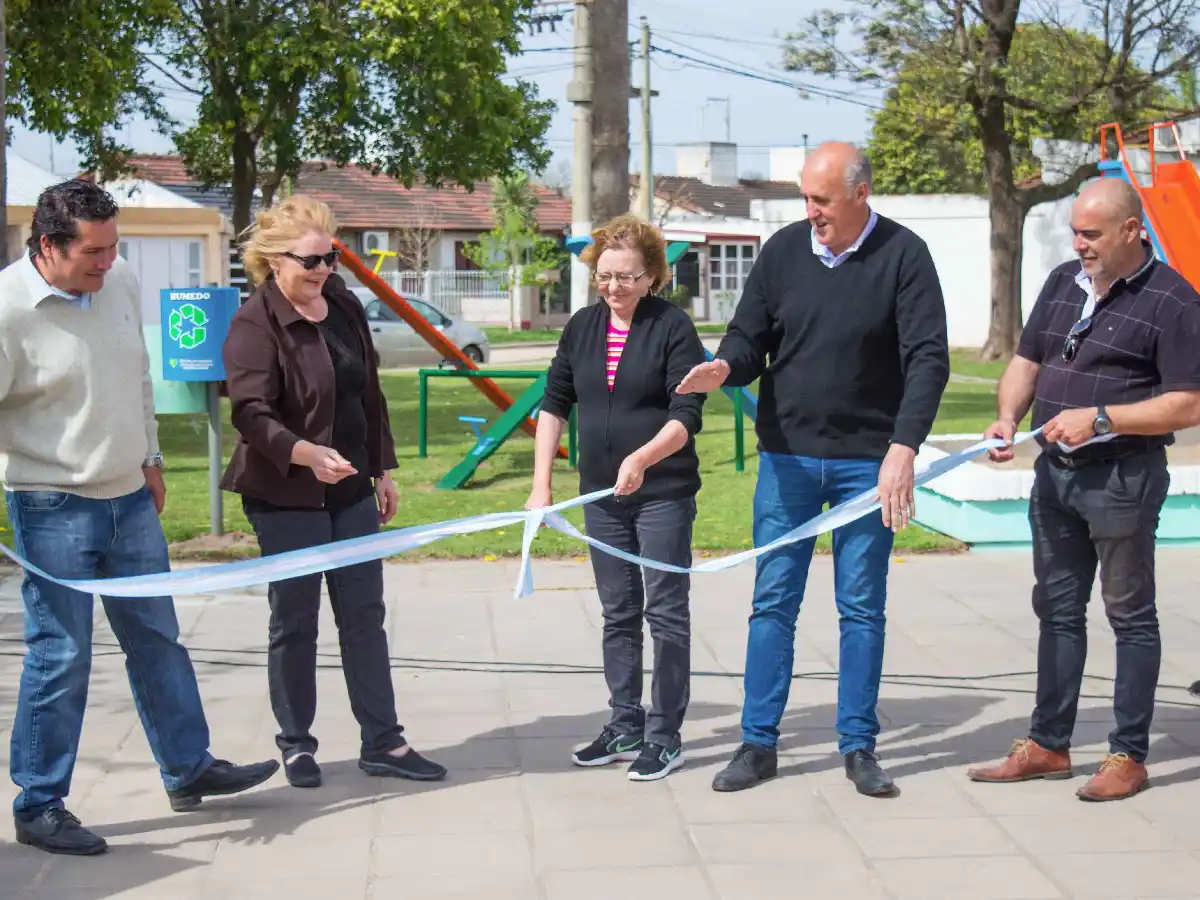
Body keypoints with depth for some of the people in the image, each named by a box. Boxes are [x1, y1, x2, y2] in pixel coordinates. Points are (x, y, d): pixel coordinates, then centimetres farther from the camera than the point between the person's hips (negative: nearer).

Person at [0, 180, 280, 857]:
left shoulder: (122, 282, 2)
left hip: (131, 498, 7)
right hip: (54, 509, -7)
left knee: (158, 640, 17)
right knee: (61, 658, -2)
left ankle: (189, 769, 32)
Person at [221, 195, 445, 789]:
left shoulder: (344, 306, 7)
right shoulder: (254, 325, -14)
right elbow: (251, 414, -24)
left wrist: (382, 469, 15)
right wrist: (309, 454, -39)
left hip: (352, 490, 6)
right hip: (286, 497, -6)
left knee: (365, 615, 8)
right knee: (294, 622, 5)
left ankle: (382, 741, 15)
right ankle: (296, 745, 19)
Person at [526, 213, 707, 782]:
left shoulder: (673, 326, -10)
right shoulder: (582, 326, 6)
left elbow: (687, 416, -15)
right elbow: (555, 404, 10)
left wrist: (642, 458, -31)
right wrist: (541, 484, 4)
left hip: (664, 493, -5)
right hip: (602, 495, 6)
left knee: (665, 612, 0)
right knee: (617, 614, 13)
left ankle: (664, 737, 8)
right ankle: (625, 729, 23)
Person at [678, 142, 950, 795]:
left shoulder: (903, 256, -6)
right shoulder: (783, 251, 3)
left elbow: (928, 359, -11)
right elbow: (749, 338, 7)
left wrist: (903, 447, -22)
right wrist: (724, 368, -18)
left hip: (868, 463, -2)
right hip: (787, 456, 2)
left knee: (862, 607, 6)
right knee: (773, 602, 4)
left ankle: (859, 746, 17)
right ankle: (758, 744, 13)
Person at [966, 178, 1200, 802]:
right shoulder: (1063, 283, 9)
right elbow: (1026, 361, 14)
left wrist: (1100, 417, -21)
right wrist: (1008, 417, -5)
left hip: (1124, 476, -7)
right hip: (1055, 471, 7)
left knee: (1131, 615, 4)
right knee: (1057, 610, 14)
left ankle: (1128, 755, 14)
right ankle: (1047, 744, 25)